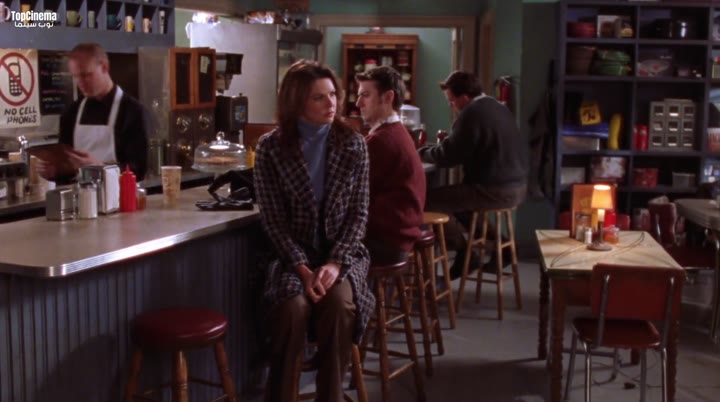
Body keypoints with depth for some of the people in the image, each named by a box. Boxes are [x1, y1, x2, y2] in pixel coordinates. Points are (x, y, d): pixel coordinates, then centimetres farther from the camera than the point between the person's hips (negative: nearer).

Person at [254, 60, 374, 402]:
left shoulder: (353, 145, 0)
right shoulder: (270, 148, -4)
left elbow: (358, 214, -2)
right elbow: (273, 220, -7)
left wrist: (335, 263, -17)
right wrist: (303, 268, -19)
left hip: (344, 251, 1)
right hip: (294, 253, -1)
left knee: (339, 304, -31)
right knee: (293, 306, -31)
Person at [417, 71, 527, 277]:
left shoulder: (471, 114, -15)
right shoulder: (498, 108, 14)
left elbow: (448, 156, -14)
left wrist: (420, 153, 4)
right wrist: (441, 144, 21)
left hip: (495, 190, -10)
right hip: (517, 185, 10)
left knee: (431, 200, -6)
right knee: (453, 195, 26)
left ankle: (465, 255, 6)